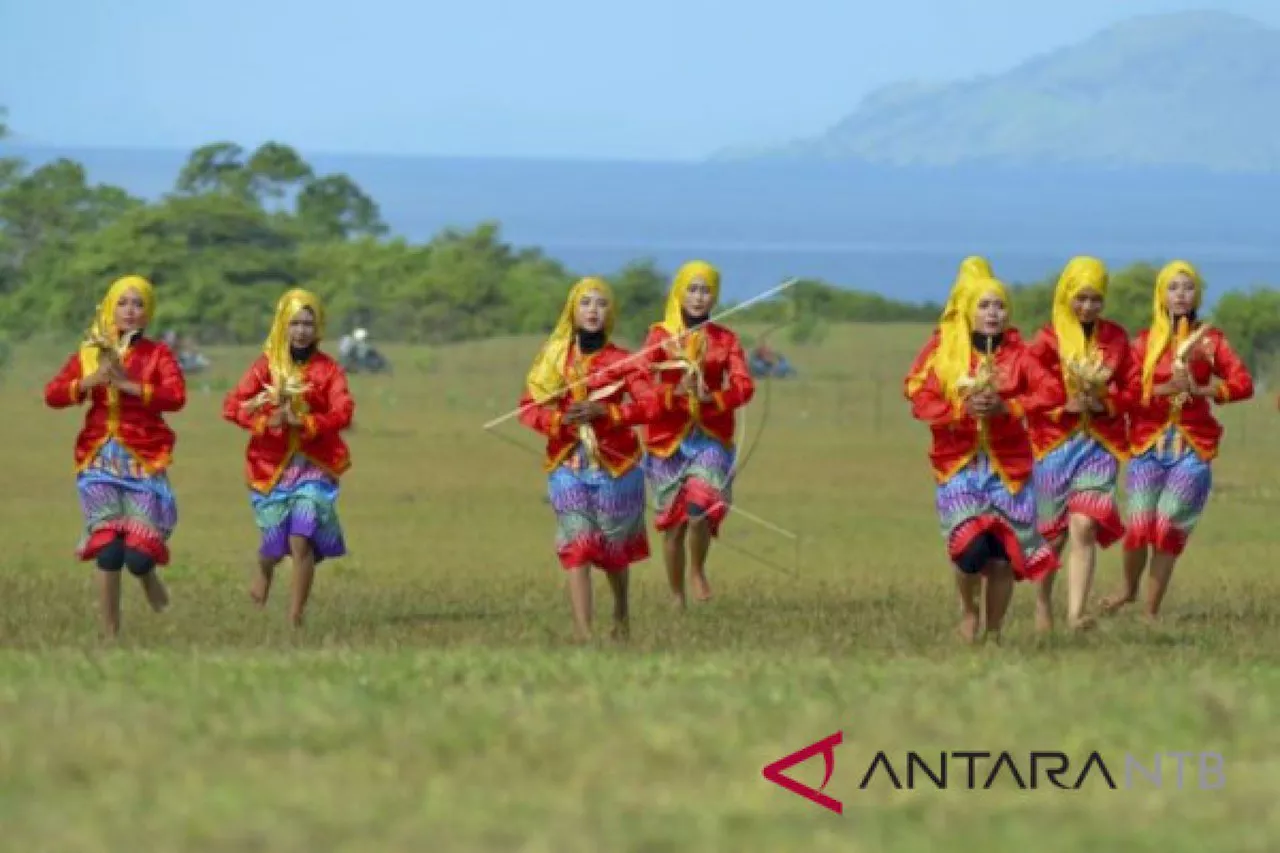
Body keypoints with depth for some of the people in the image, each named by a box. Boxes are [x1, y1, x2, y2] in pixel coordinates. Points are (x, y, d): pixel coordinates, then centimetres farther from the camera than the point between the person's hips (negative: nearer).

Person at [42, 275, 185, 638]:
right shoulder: (89, 353, 10)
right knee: (109, 551, -12)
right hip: (100, 461, 1)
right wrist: (91, 381, -14)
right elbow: (52, 394, 2)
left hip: (144, 461, -1)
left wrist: (127, 384, -20)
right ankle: (110, 633, 1)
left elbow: (176, 397, -12)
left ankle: (148, 577, 27)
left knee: (138, 556, -11)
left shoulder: (157, 354, 4)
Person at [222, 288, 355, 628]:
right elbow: (232, 405, -6)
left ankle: (296, 615, -5)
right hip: (272, 466, 1)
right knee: (276, 544, 8)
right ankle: (264, 568, 46)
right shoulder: (266, 366, 2)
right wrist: (265, 421, -23)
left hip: (314, 465, -1)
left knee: (301, 540, -15)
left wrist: (304, 422, -26)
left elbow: (343, 413, -13)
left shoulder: (328, 370, 0)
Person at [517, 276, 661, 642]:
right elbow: (528, 407, 4)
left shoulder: (622, 361, 0)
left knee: (614, 546, 11)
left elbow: (650, 404, -10)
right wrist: (558, 420, -16)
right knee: (576, 546, -10)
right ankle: (583, 632, -15)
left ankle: (621, 612, 39)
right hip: (567, 464, 0)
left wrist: (606, 412, -22)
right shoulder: (552, 358, 6)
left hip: (615, 463, 0)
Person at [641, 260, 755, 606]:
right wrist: (674, 393, -24)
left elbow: (744, 386, -4)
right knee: (673, 521, 3)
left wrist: (712, 398, -22)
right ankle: (677, 598, 18)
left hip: (711, 438, 0)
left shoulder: (725, 340, 8)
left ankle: (698, 571, 3)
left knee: (701, 508, -23)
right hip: (668, 438, 0)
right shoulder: (660, 335, 4)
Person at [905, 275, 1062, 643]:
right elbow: (921, 402, -4)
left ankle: (994, 632, 16)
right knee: (971, 550, -17)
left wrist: (1006, 407, -22)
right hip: (959, 463, -1)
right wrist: (962, 410, -21)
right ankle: (968, 610, 14)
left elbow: (1051, 392, -8)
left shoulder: (1016, 354, 5)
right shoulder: (945, 353, 3)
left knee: (1002, 557, -1)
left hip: (1007, 465, 1)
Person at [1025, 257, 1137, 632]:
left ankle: (1076, 614, -21)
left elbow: (1132, 389, 9)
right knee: (1053, 532, 7)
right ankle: (1042, 602, 32)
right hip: (1055, 442, 0)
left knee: (1085, 526, -16)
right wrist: (1064, 406, -16)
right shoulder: (1048, 340, -2)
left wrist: (1104, 403, -10)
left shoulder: (1115, 339, 5)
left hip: (1101, 443, 0)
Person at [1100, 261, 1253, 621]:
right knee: (1138, 526, -8)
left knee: (1168, 527, -8)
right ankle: (1129, 588, 21)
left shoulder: (1210, 339, 6)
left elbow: (1243, 384, -2)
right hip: (1149, 444, 0)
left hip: (1192, 446, 0)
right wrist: (1164, 388, -16)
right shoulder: (1146, 341, 6)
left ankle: (1152, 611, 3)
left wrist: (1200, 390, -14)